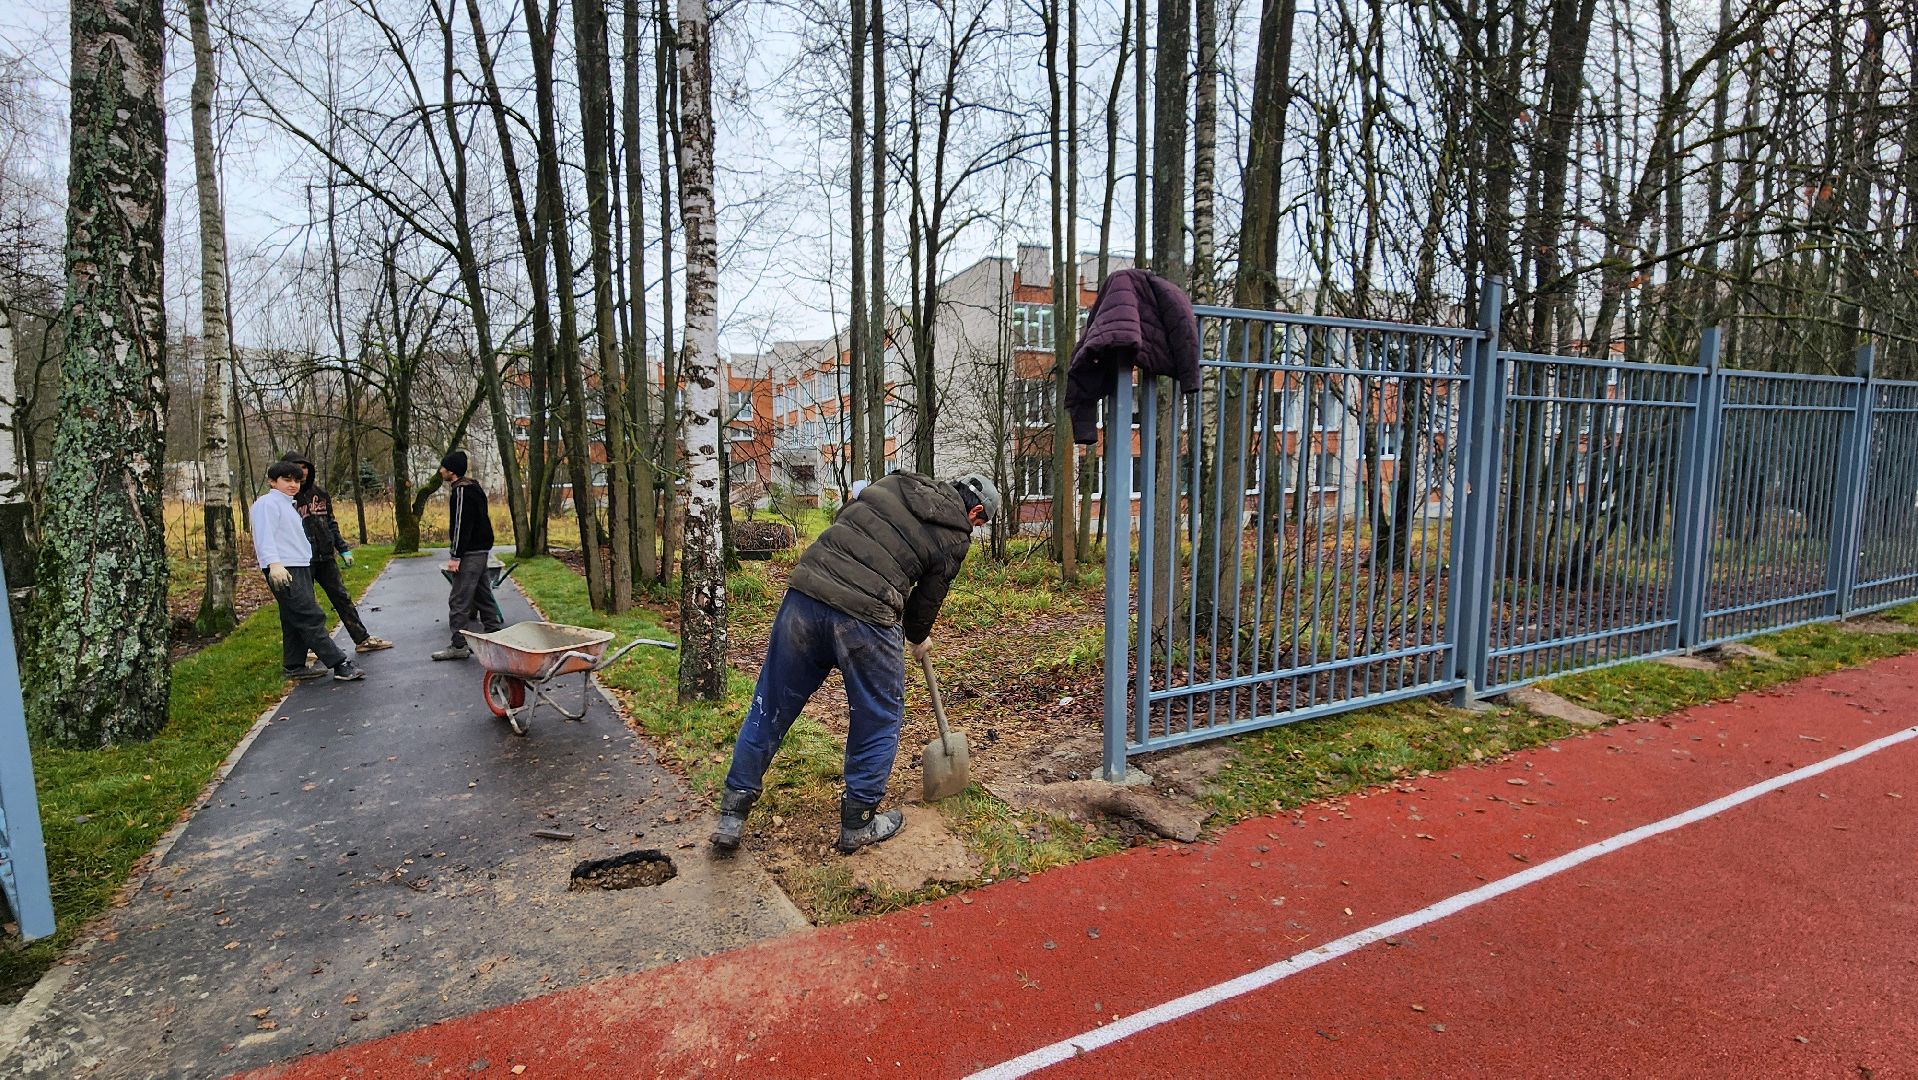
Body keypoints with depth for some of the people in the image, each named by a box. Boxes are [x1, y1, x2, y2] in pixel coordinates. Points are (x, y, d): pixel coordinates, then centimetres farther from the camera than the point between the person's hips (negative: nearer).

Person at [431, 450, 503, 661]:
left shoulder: (461, 491, -14)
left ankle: (458, 645, -5)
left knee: (459, 600, -7)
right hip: (482, 550, 10)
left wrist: (455, 556, -20)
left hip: (470, 554, -10)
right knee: (483, 596, 13)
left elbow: (461, 526, -20)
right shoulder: (474, 487, 16)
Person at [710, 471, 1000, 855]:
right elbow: (929, 597, 14)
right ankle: (858, 824, 28)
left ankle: (732, 817, 25)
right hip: (865, 617, -4)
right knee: (879, 718, 17)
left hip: (806, 591, 5)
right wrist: (918, 639, 35)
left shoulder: (894, 482, 19)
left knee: (771, 707, 15)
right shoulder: (956, 536, 8)